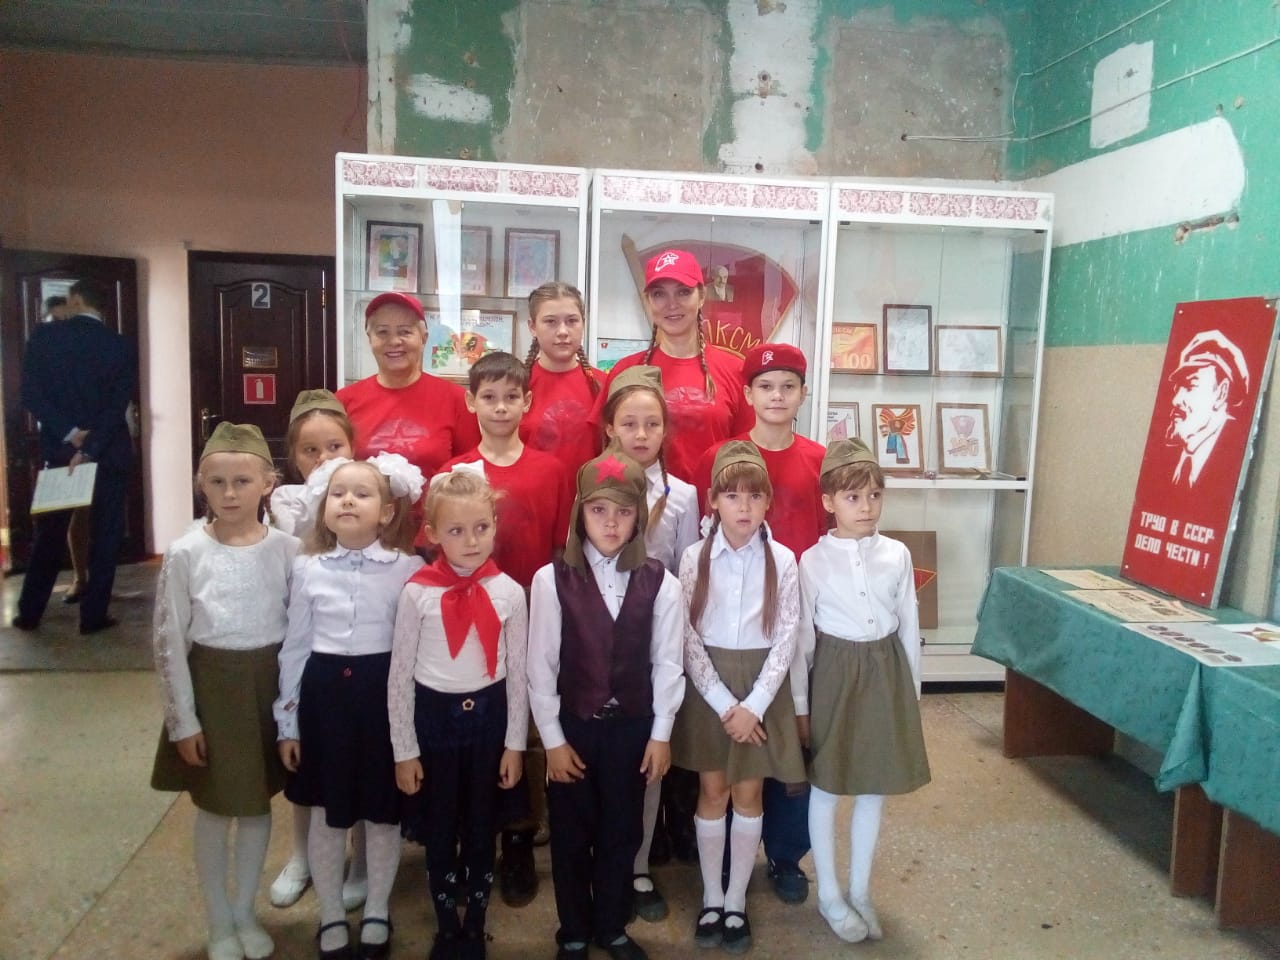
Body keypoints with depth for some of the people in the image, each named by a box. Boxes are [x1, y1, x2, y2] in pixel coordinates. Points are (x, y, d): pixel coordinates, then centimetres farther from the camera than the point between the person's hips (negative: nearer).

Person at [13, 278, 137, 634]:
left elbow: (30, 393, -9)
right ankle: (93, 616, 7)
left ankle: (29, 613, 21)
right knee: (105, 535, 6)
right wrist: (89, 450, -16)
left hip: (59, 449, 1)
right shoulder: (121, 346, -4)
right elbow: (117, 406, -12)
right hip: (109, 453, -1)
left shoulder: (44, 336, -3)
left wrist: (68, 434, -11)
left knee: (48, 534, 14)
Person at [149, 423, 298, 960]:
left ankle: (245, 914, 36)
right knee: (216, 809, 11)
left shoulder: (286, 549, -6)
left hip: (270, 684, 2)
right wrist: (182, 719, -6)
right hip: (212, 685, -1)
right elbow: (169, 641, -6)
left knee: (259, 804, 15)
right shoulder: (185, 554, -10)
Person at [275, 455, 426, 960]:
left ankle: (376, 914, 35)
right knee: (326, 815, 14)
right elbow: (295, 646, 5)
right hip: (324, 693, 2)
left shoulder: (409, 568, -7)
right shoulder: (308, 568, -2)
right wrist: (287, 722, 6)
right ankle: (331, 916, 35)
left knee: (383, 813, 13)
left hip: (384, 694, -1)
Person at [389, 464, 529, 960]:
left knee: (482, 826, 15)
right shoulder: (417, 594, -13)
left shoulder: (509, 592, -9)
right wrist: (404, 750, -3)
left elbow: (518, 672, -2)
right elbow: (400, 675, -6)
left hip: (488, 714, 1)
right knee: (440, 828, 14)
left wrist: (515, 742, 1)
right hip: (434, 716, -1)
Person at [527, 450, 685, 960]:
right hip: (573, 725, -1)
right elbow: (540, 666, -8)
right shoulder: (552, 579, -11)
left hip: (632, 725, 1)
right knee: (570, 835, 13)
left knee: (622, 832, 14)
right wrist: (553, 737, -7)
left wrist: (660, 732, 0)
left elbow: (667, 663, -1)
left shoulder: (660, 583, -7)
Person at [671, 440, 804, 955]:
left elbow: (785, 640, -7)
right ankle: (711, 898, 27)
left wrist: (753, 705, -14)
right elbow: (688, 639, -8)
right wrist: (724, 704, -13)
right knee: (712, 793, 10)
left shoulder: (782, 560, -7)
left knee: (748, 795, 10)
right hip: (708, 687, 0)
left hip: (762, 687, 0)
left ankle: (737, 901, 27)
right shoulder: (694, 558, -8)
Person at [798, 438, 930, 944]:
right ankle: (829, 894, 27)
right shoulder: (812, 561, -10)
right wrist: (800, 698, -1)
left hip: (885, 671, 3)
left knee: (874, 788, 14)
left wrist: (911, 686, 7)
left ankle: (860, 890, 31)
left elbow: (908, 625, 5)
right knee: (826, 787, 9)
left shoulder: (897, 555, -2)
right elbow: (804, 634, -4)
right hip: (836, 672, -3)